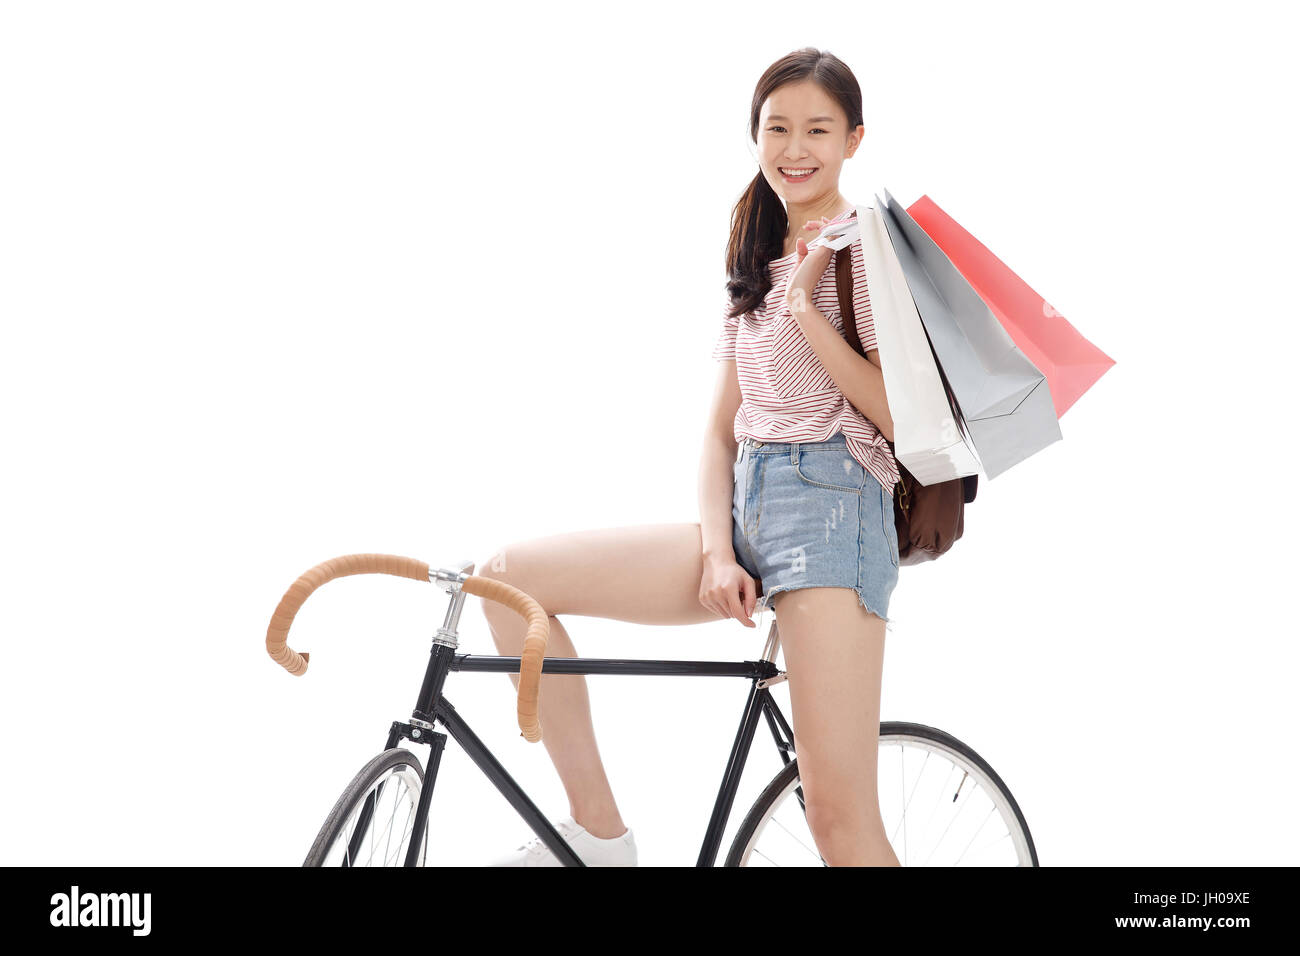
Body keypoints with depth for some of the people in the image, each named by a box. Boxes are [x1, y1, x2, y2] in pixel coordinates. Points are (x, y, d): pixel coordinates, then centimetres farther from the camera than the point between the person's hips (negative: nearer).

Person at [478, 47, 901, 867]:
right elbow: (720, 430, 14)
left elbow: (900, 416, -10)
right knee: (510, 576, -4)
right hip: (745, 511, 7)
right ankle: (599, 832, 1)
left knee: (839, 814, -13)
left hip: (831, 505, -7)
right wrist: (718, 552, -2)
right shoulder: (758, 263, 20)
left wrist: (806, 307, -12)